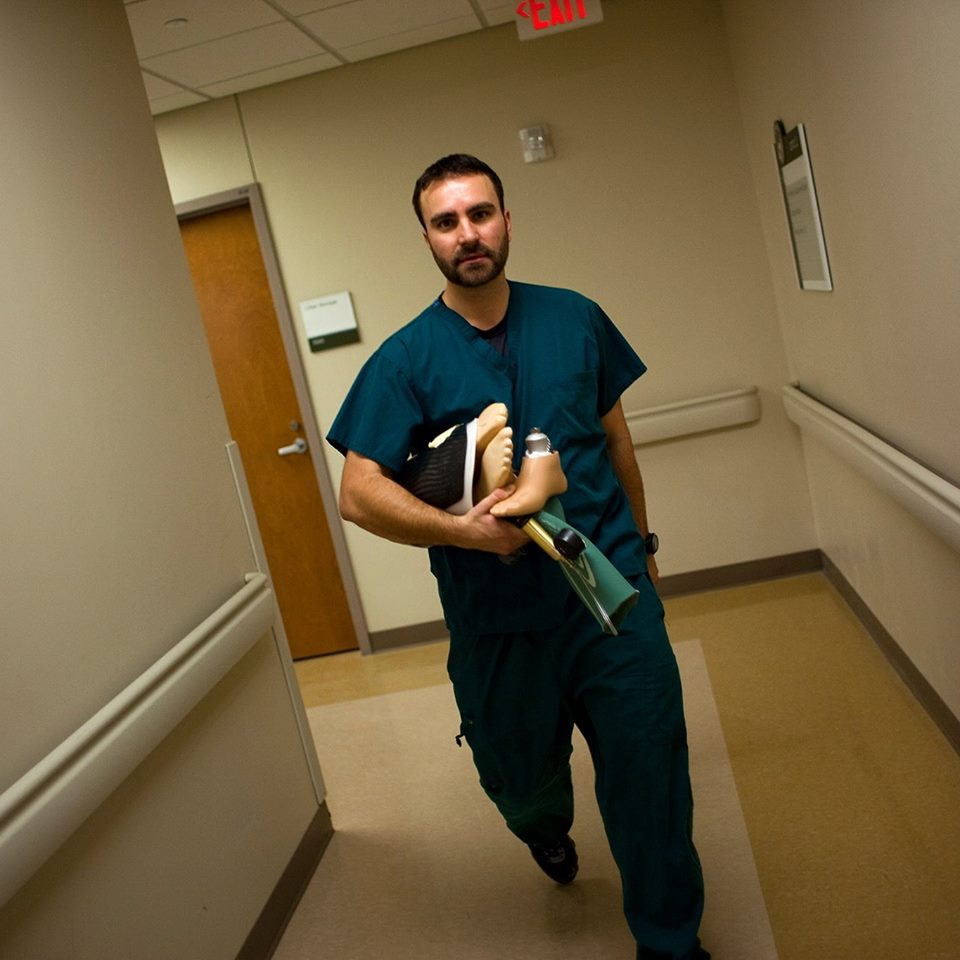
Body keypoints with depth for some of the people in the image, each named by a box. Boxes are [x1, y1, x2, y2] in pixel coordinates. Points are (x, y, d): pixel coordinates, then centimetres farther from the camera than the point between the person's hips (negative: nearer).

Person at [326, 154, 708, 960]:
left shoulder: (576, 320, 3)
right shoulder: (406, 360, -6)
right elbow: (358, 495, -11)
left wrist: (640, 544, 20)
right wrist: (464, 530, -25)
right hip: (499, 620, -1)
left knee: (651, 779, 5)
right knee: (521, 778, 17)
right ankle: (547, 827, 57)